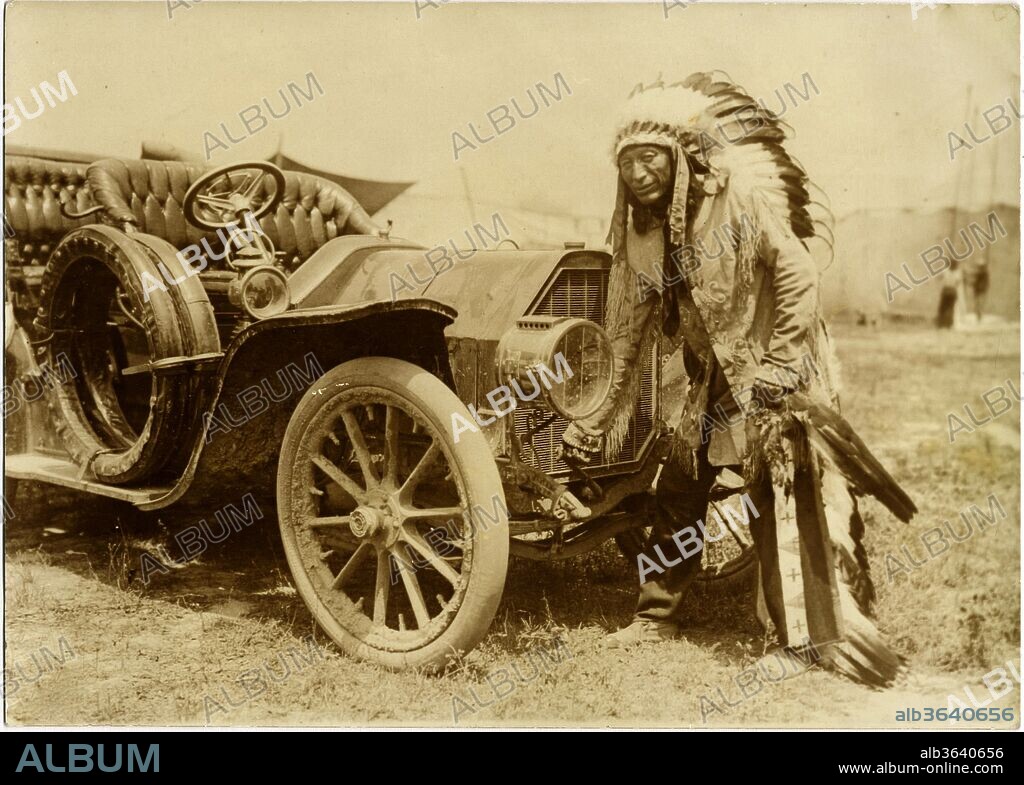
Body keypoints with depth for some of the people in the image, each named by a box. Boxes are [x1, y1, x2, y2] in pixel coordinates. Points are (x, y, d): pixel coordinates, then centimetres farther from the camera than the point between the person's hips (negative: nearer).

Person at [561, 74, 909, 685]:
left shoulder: (738, 194, -16)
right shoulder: (642, 231, 2)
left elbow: (797, 273, -16)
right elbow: (629, 332, 7)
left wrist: (777, 364, -20)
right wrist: (596, 421, 8)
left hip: (775, 366, -6)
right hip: (714, 377, 6)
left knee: (790, 486, -8)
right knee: (678, 487, 9)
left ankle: (837, 625, 5)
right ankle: (658, 615, 24)